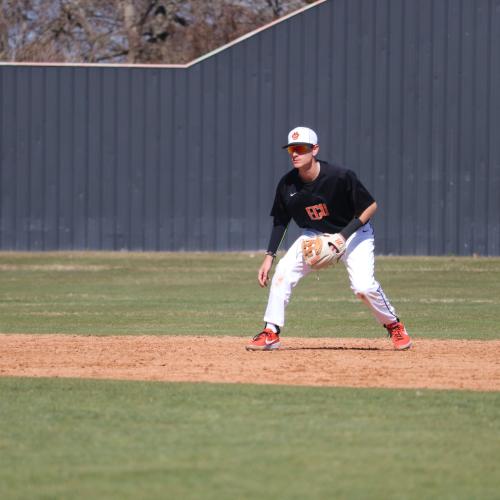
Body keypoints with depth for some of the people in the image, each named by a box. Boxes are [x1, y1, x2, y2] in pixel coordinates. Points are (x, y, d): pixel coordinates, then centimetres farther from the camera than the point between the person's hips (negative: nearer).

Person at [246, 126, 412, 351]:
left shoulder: (340, 177, -28)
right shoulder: (287, 184, -15)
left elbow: (371, 206, -20)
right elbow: (280, 221, 0)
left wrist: (343, 236, -28)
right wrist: (269, 256, -8)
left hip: (353, 232, -4)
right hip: (314, 234, 4)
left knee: (364, 286, -22)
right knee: (283, 272, -14)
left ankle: (394, 325, 5)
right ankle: (270, 333, -6)